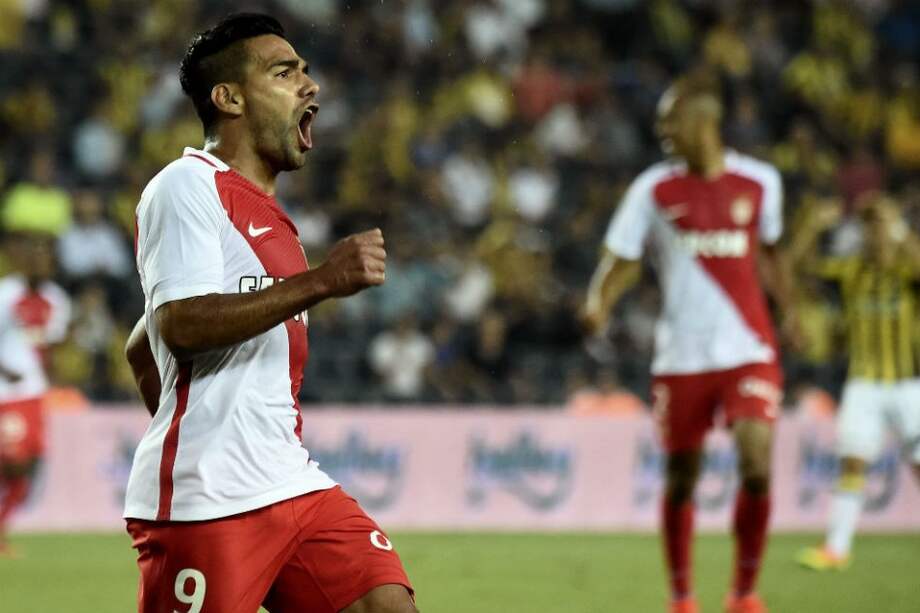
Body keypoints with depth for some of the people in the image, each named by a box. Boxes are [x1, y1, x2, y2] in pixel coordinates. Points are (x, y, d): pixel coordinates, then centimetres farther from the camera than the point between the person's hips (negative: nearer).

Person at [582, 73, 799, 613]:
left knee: (757, 466, -15)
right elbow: (623, 258, 0)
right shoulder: (654, 189, 0)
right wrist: (599, 301, -18)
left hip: (749, 350, 0)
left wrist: (791, 308, 12)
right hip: (682, 358, 0)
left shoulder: (759, 181, 4)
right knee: (682, 477, 6)